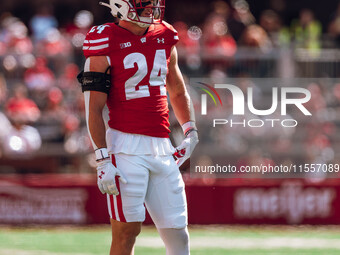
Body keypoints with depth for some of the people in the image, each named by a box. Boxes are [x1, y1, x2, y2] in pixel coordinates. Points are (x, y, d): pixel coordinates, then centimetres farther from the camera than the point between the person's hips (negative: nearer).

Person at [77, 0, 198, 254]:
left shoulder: (165, 38, 13)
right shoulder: (106, 43, -6)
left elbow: (178, 93, 27)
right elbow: (94, 109, -8)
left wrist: (190, 131, 14)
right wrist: (103, 159, -15)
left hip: (162, 148, 6)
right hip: (126, 145, -6)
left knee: (177, 234, 4)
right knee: (127, 231, -6)